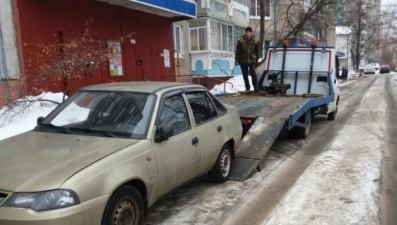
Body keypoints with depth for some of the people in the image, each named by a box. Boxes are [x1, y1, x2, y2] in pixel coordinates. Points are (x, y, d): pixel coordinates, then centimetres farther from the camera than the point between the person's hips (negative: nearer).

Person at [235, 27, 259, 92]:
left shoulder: (255, 41, 0)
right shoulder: (240, 41, -3)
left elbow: (257, 51, 7)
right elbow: (237, 50, 1)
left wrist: (256, 60, 6)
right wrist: (237, 59, -2)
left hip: (252, 60, -1)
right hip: (243, 61, 1)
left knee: (253, 73, -14)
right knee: (245, 75, 9)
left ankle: (256, 87, -7)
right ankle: (247, 87, 22)